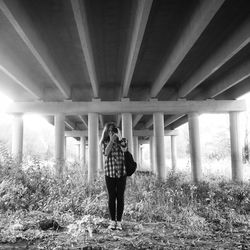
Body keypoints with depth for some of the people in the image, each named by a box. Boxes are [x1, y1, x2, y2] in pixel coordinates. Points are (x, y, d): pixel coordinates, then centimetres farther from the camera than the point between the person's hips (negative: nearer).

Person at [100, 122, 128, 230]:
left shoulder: (123, 140, 8)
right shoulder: (105, 142, 7)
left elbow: (124, 149, -13)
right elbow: (106, 152, -12)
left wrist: (119, 138, -8)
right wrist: (111, 140, -11)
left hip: (122, 172, 0)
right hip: (109, 173, 0)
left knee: (120, 197, 2)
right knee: (112, 197, 4)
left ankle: (119, 222, 10)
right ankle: (112, 221, 15)